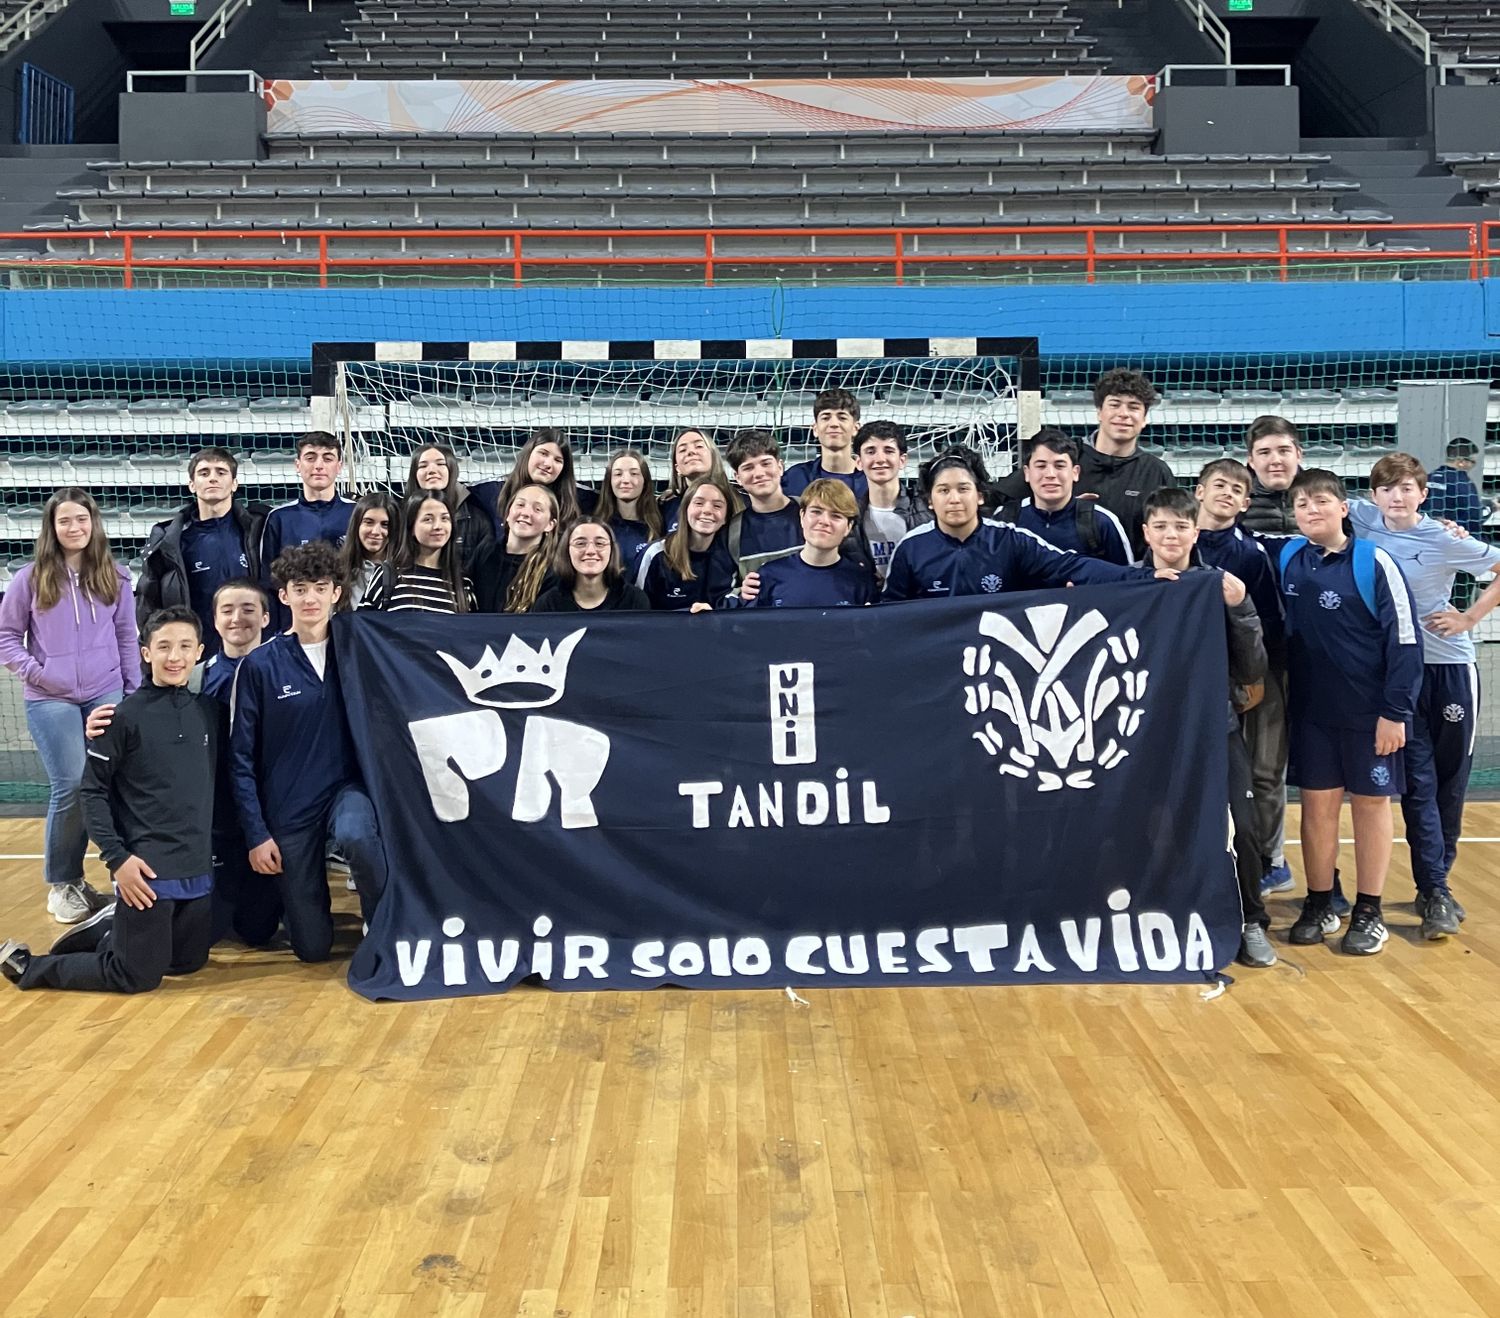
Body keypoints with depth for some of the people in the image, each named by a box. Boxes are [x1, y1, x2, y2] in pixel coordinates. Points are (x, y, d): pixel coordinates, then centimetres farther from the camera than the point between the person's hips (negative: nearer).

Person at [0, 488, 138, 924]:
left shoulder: (115, 578, 6)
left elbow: (127, 638, 10)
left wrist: (134, 694, 6)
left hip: (106, 696, 2)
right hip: (51, 701, -2)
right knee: (71, 786, -8)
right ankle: (61, 883, 9)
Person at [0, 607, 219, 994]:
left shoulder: (206, 710, 5)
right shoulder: (126, 716, -10)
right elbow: (92, 791, -8)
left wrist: (210, 848, 11)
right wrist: (116, 858, -14)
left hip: (197, 868, 6)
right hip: (147, 867, -6)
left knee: (189, 961, 14)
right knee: (138, 975, 0)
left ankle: (110, 930, 35)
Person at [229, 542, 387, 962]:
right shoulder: (260, 665, -7)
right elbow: (242, 756, -4)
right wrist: (256, 833, -7)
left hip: (346, 788, 0)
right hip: (287, 806, 0)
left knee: (356, 836, -37)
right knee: (311, 946, 4)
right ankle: (308, 894, 40)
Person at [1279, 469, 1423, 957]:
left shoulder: (1374, 562, -9)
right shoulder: (1286, 559, 1)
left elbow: (1404, 639, -9)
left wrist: (1395, 711, -12)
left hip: (1369, 710, -3)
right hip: (1310, 710, 3)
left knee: (1370, 803, 7)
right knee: (1317, 805, 7)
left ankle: (1369, 912, 16)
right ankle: (1319, 905, 19)